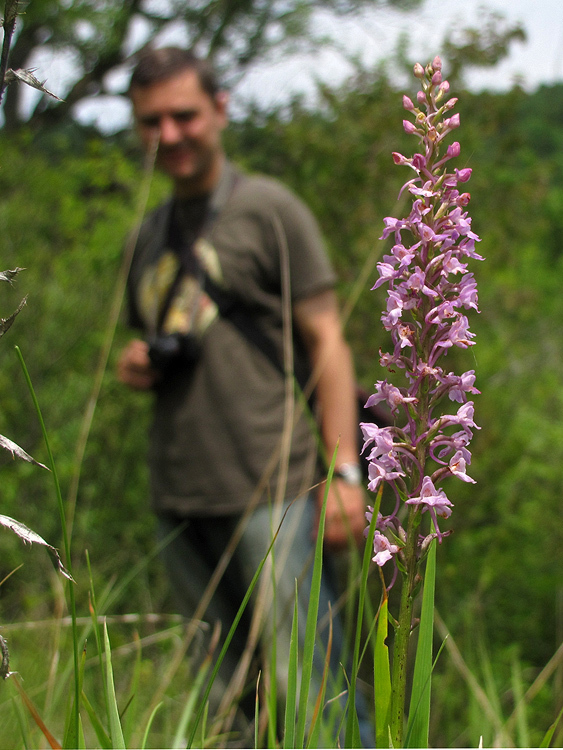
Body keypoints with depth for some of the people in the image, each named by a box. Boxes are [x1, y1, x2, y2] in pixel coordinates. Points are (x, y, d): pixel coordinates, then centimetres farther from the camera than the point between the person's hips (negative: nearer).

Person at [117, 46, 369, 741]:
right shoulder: (149, 235, 18)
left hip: (270, 488, -6)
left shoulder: (269, 208, 0)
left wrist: (343, 471, -13)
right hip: (177, 500, 6)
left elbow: (325, 338, -4)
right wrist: (132, 366, 3)